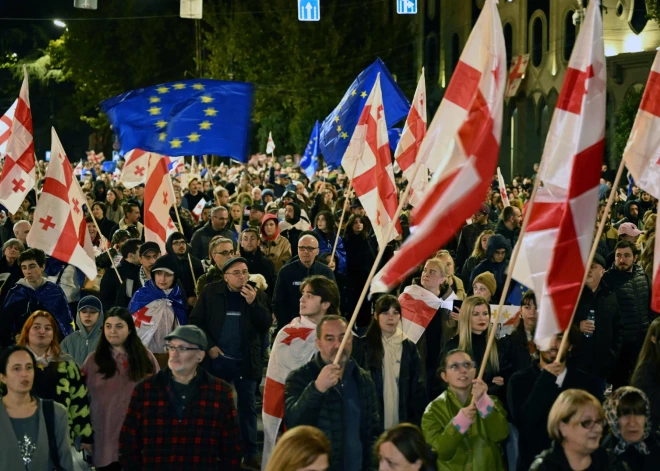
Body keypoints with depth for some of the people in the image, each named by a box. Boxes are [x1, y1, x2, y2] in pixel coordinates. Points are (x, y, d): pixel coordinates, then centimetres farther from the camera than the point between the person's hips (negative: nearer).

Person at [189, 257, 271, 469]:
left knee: (247, 406, 6)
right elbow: (196, 321, 0)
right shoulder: (211, 292, -2)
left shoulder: (257, 295, 1)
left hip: (246, 361, 1)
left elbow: (265, 326, -7)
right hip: (217, 358, 0)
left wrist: (253, 303, -19)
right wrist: (209, 346, -10)